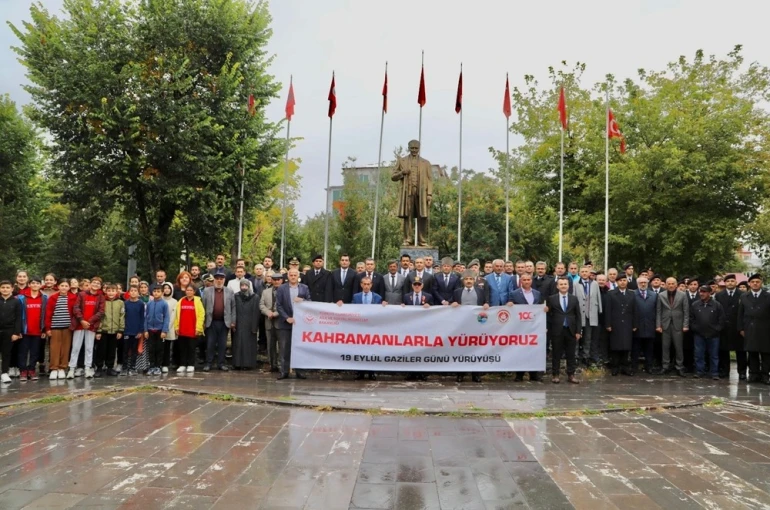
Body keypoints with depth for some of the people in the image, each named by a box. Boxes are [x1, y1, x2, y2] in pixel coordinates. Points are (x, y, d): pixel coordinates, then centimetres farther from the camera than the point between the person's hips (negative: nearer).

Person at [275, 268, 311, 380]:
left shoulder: (304, 288, 8)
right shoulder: (281, 289, 3)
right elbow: (278, 306, -2)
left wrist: (302, 300, -16)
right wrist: (287, 318, -12)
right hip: (285, 323, -1)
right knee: (285, 348, 2)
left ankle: (299, 371, 12)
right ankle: (284, 371, 8)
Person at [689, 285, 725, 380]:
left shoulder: (717, 305, -3)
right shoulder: (695, 305, 2)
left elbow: (721, 319, 0)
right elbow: (691, 318, 7)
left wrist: (717, 329, -5)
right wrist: (694, 328, -1)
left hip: (713, 335, -1)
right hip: (699, 334, 2)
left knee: (714, 355, 6)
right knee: (699, 354, 5)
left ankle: (714, 373, 13)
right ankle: (699, 371, 14)